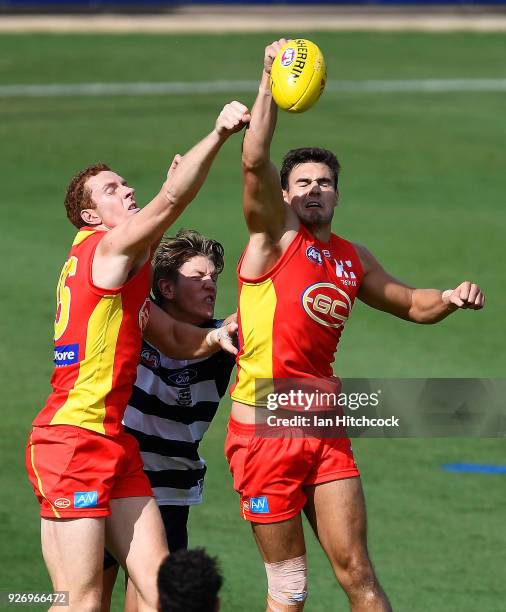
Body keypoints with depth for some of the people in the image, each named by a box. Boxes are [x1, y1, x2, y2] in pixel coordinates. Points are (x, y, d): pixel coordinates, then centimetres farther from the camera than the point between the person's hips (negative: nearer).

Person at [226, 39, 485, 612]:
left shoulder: (352, 259, 13)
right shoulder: (276, 234, -3)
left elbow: (410, 304, 26)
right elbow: (254, 162, -19)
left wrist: (450, 300, 4)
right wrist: (270, 84, -26)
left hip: (324, 430, 4)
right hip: (264, 428, -4)